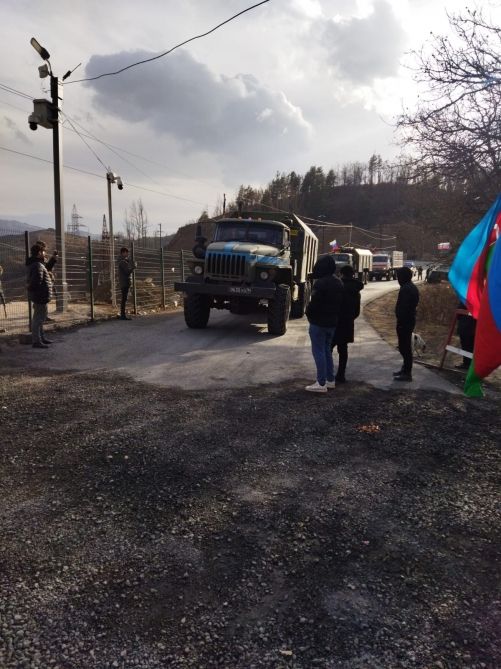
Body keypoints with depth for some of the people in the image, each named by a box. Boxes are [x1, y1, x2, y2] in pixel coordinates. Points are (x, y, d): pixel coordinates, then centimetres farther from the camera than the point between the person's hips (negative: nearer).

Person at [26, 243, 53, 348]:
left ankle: (42, 338, 33)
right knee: (38, 318, -6)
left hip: (40, 296, 11)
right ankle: (36, 341, -2)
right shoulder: (37, 265, -18)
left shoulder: (37, 264, 16)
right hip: (40, 296, -11)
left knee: (40, 317, 20)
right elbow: (37, 281, -26)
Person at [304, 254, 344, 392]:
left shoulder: (320, 283, -20)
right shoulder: (338, 283, 9)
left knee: (319, 351, -4)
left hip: (319, 322, -8)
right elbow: (340, 303, 14)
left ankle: (321, 383, -4)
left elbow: (314, 303, -21)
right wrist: (334, 315, 17)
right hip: (332, 322, 9)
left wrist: (309, 314, -3)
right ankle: (330, 380, 22)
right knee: (327, 350, 18)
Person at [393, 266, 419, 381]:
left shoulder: (406, 289, -19)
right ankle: (405, 369, 29)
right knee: (405, 346, 19)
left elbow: (403, 307, -24)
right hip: (410, 320, 11)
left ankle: (407, 373, -1)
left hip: (404, 322, -11)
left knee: (404, 347, -5)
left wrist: (400, 322, -21)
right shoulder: (412, 287, 15)